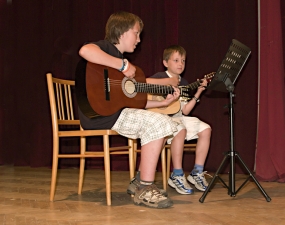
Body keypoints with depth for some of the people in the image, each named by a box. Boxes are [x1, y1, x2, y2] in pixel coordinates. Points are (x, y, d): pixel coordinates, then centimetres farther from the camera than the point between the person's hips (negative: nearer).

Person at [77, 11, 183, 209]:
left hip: (116, 112, 10)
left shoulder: (121, 58, 23)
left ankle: (143, 179, 8)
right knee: (157, 123, -19)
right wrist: (124, 65, -24)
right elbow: (85, 50, -32)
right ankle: (145, 190, -14)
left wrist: (164, 102, 14)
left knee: (164, 124, 6)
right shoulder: (105, 47, -4)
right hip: (98, 114, -10)